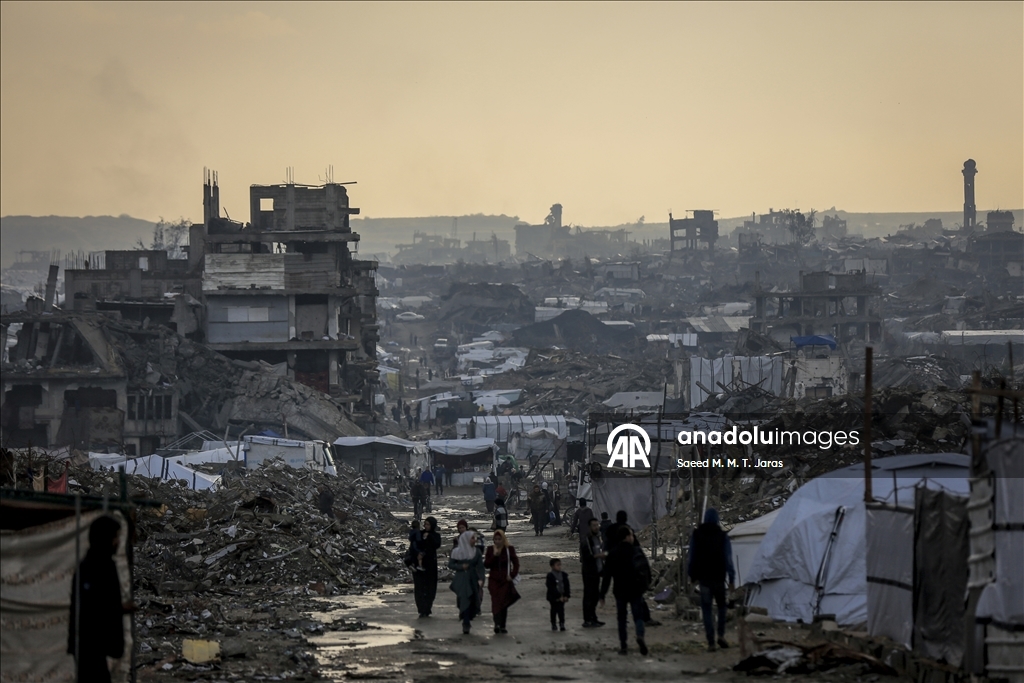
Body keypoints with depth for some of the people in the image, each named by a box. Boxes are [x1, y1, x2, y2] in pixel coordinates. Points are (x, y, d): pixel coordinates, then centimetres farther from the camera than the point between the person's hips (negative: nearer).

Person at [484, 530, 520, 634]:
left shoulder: (509, 549, 2)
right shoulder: (490, 549, 6)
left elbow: (516, 564, 6)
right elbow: (486, 564, -1)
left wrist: (512, 575, -5)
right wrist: (494, 555, -14)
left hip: (506, 580, 0)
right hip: (494, 580, 0)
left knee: (503, 603, 1)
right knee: (495, 602, -14)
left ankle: (502, 626, 6)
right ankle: (497, 624, -26)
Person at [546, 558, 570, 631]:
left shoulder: (564, 575, 2)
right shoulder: (550, 576, -12)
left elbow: (567, 586, 4)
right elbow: (551, 587, -16)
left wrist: (566, 596, -7)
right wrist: (558, 597, -20)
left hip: (562, 597, 3)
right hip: (553, 597, -3)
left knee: (561, 610, 1)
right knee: (554, 610, 7)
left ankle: (562, 624, 3)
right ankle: (553, 624, 18)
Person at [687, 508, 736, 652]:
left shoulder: (696, 535, 0)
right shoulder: (723, 536, -4)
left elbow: (692, 557, 3)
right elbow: (728, 559, -7)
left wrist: (692, 575, 12)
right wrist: (732, 578, -4)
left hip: (703, 577, 1)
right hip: (718, 577, -1)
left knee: (706, 609, 3)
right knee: (721, 605, 17)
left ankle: (711, 642, -3)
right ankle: (721, 635, 2)